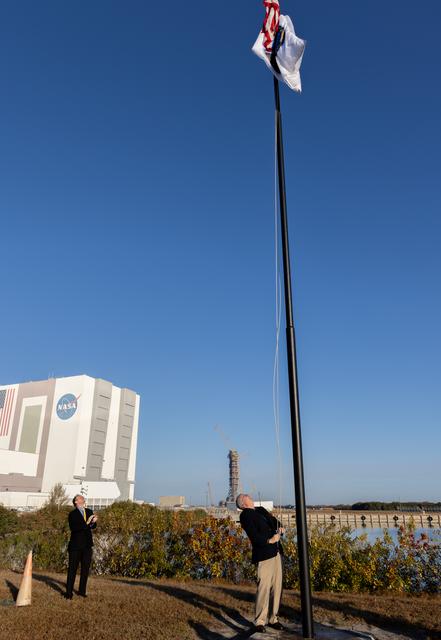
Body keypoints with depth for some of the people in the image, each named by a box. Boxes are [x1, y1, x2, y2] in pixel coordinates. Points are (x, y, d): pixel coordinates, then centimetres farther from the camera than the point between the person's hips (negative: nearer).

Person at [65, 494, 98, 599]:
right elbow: (73, 528, -20)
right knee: (72, 569, 1)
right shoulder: (73, 514, -7)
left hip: (87, 545, 5)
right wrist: (86, 523, -28)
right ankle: (69, 592, 11)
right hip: (76, 545, -5)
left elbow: (93, 526, 7)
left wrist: (93, 522, -16)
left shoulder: (89, 512, 10)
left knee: (85, 569, 10)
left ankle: (82, 591, 22)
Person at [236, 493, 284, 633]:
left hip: (276, 552, 7)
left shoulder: (260, 509, 18)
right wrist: (269, 540, -21)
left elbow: (274, 520, 18)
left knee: (276, 587, 12)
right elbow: (253, 535, -15)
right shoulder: (245, 515, -6)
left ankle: (273, 619, 24)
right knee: (264, 588, -5)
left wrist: (280, 528, -2)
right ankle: (259, 622, 9)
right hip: (263, 555, -7)